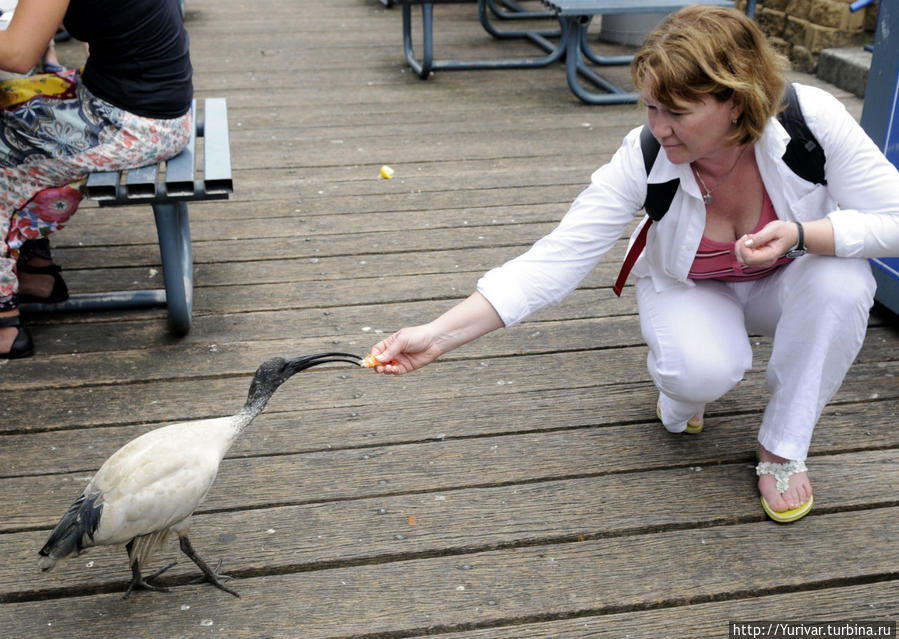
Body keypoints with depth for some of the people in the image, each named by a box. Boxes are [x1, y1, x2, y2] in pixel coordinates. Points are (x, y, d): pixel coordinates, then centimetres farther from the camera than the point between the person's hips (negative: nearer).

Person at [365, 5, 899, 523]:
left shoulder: (813, 118, -30)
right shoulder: (646, 158, -30)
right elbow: (559, 257, -32)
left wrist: (800, 234, -41)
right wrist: (440, 336, -41)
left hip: (791, 278, 2)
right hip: (693, 289, -1)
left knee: (839, 282, -34)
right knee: (701, 371, -35)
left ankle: (785, 447, -10)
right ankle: (680, 400, 7)